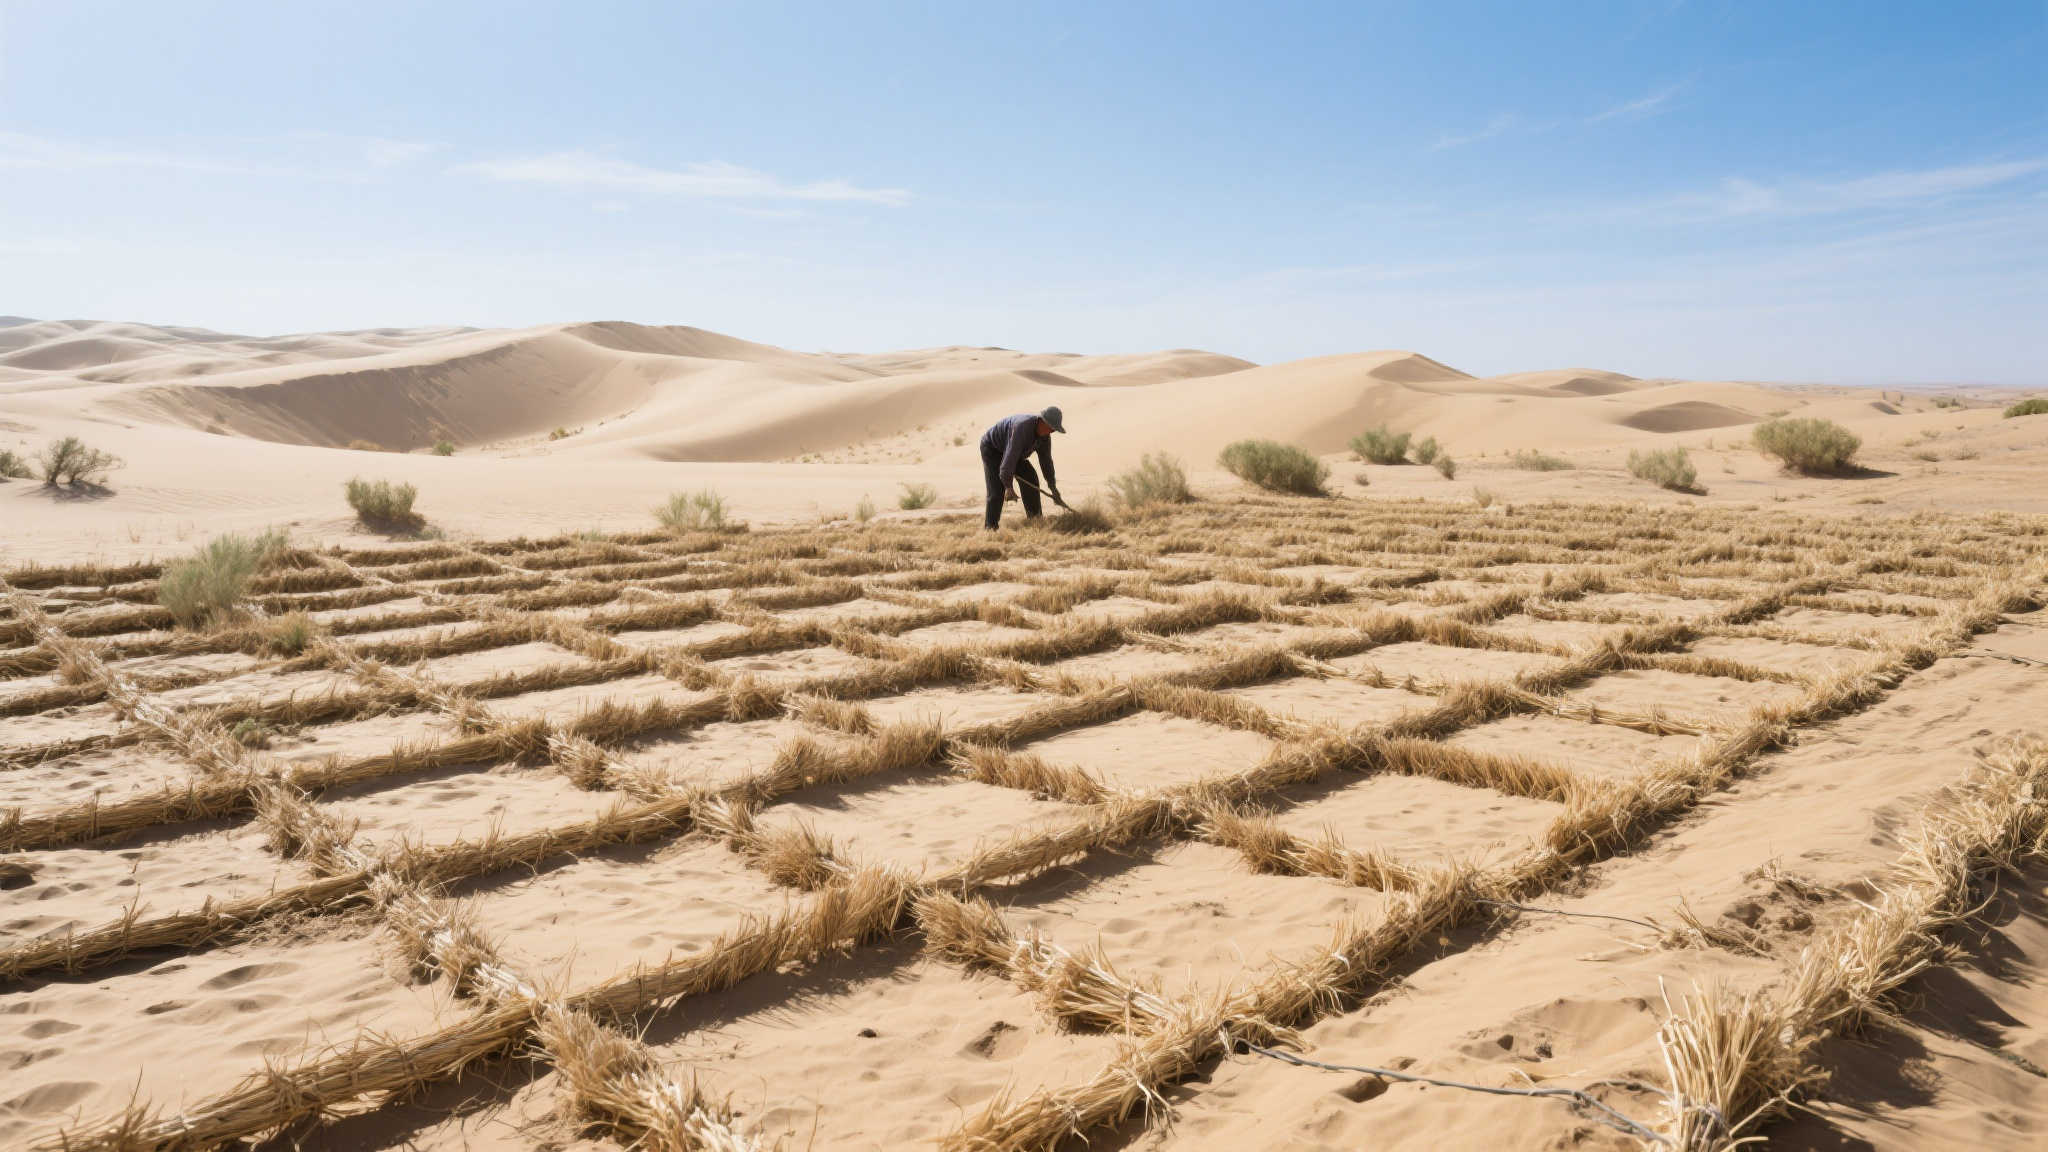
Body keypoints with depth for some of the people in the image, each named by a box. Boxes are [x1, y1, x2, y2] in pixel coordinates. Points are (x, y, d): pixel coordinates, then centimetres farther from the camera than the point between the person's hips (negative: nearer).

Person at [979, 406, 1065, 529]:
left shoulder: (1045, 435, -13)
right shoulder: (1023, 427, -39)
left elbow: (1046, 461, -3)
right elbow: (1010, 457, -42)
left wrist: (1053, 489, -3)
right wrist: (1009, 486, -42)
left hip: (1011, 450, 8)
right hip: (992, 448, -8)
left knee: (1030, 478, -3)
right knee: (997, 489, -17)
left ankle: (1035, 517, 7)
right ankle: (990, 527, -10)